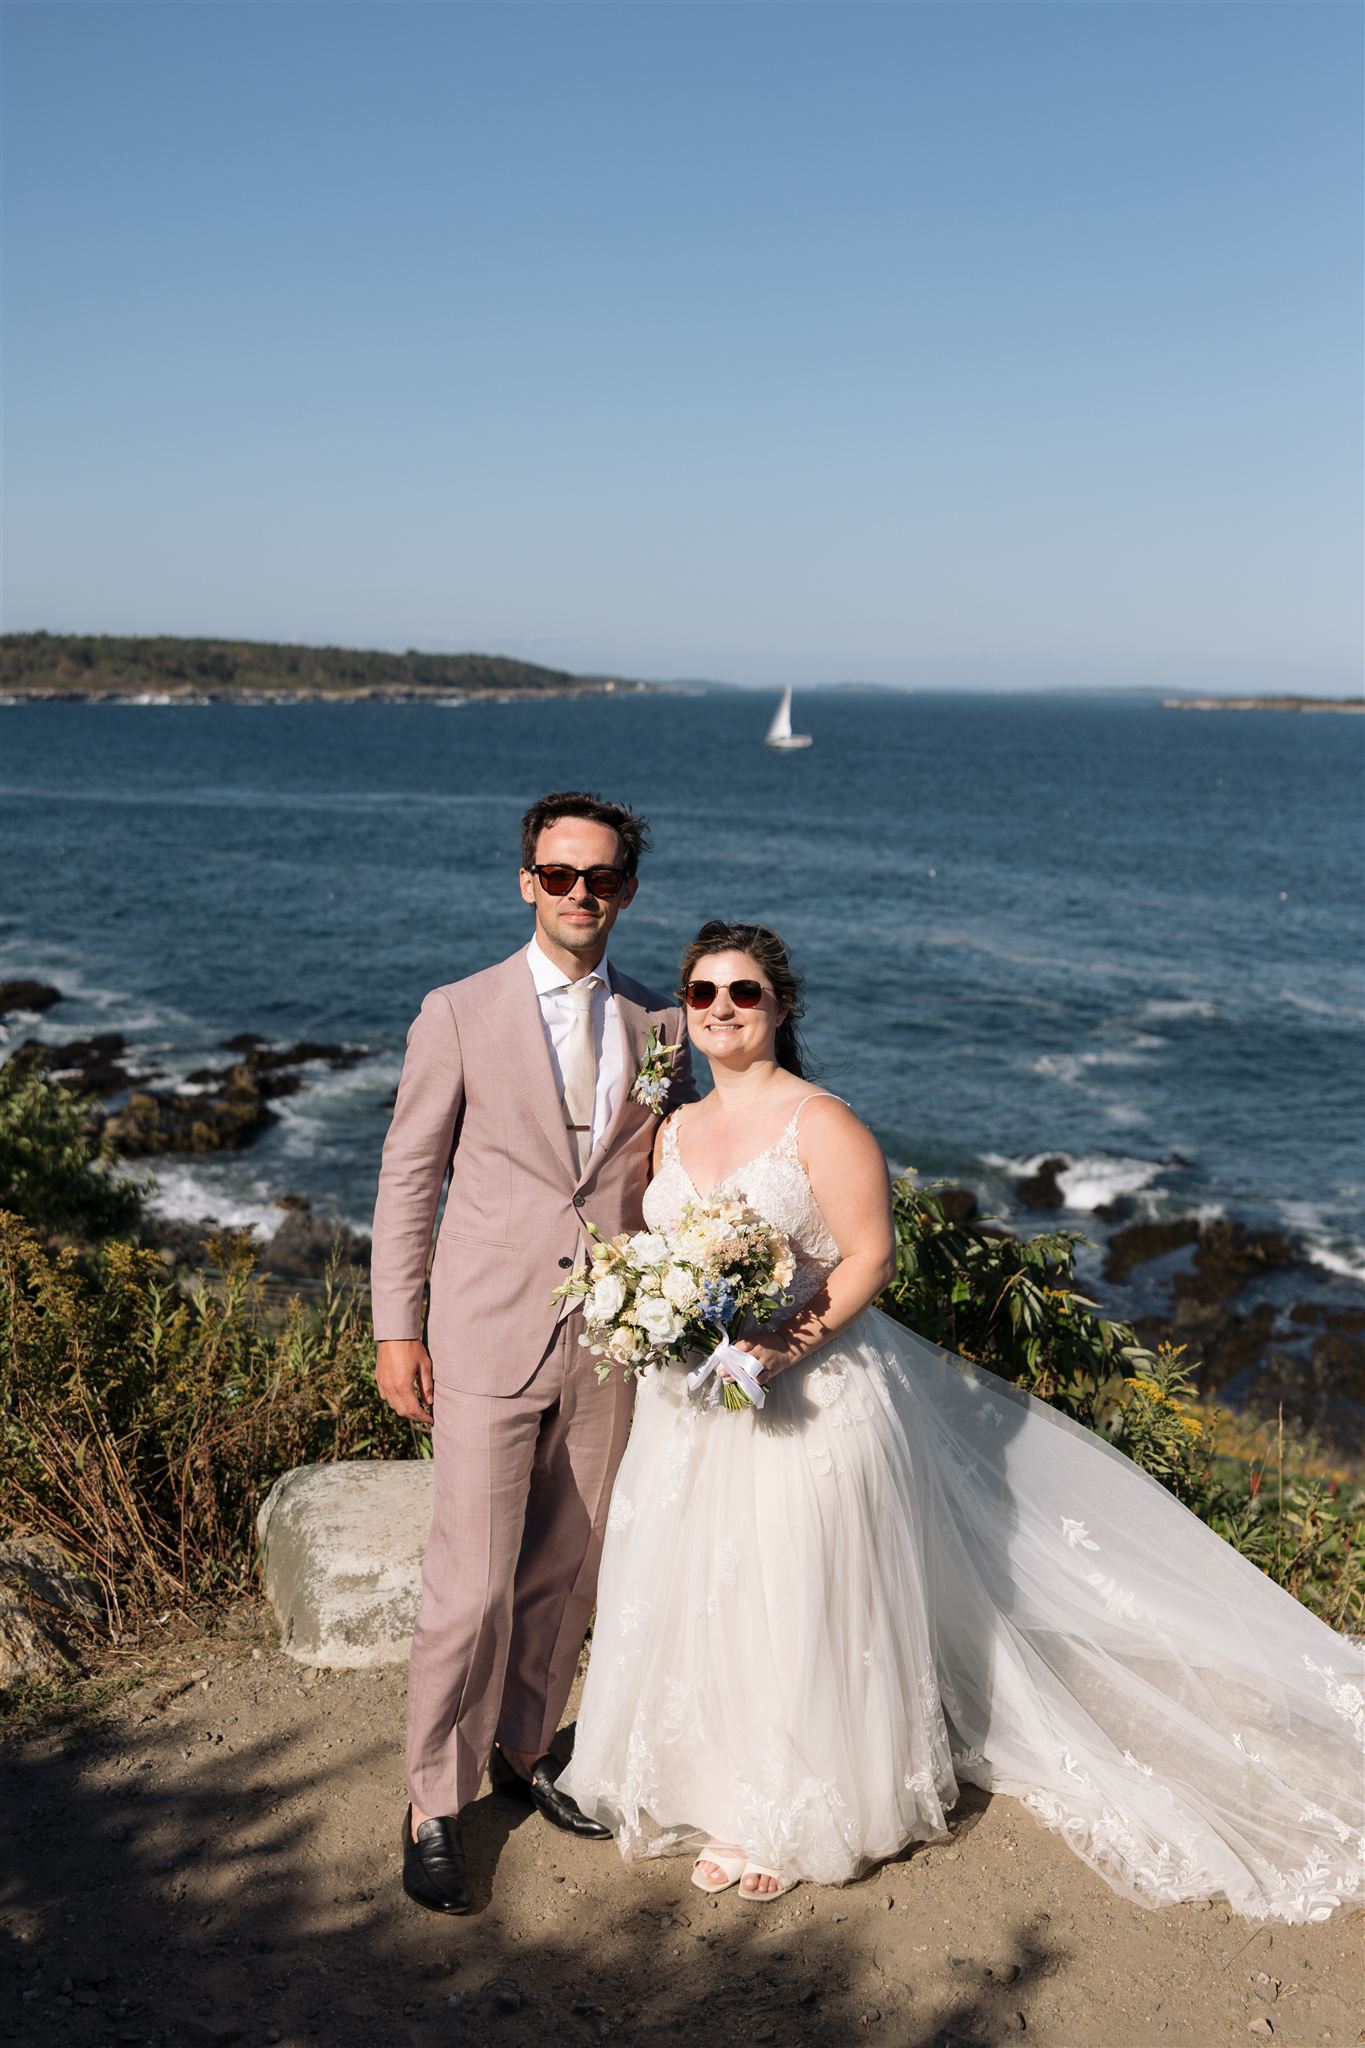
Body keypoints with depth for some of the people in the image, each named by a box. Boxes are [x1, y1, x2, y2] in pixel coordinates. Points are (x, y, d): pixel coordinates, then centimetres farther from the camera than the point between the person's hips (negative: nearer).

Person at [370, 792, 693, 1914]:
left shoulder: (659, 1024, 5)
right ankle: (436, 1802, 19)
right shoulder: (460, 1013, -5)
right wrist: (396, 1330, -4)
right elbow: (408, 1177, -1)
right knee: (472, 1582, -2)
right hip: (488, 1337, -3)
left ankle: (525, 1748, 37)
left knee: (567, 1570, 15)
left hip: (610, 1338, 4)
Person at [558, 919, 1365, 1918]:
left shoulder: (821, 1123, -12)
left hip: (807, 1395, -6)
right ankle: (711, 1789, 36)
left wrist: (795, 1341, -25)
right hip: (693, 1398, 6)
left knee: (795, 1604, 5)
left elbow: (870, 1255, -14)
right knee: (697, 1598, 15)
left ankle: (790, 1823, 24)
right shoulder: (676, 1132, 7)